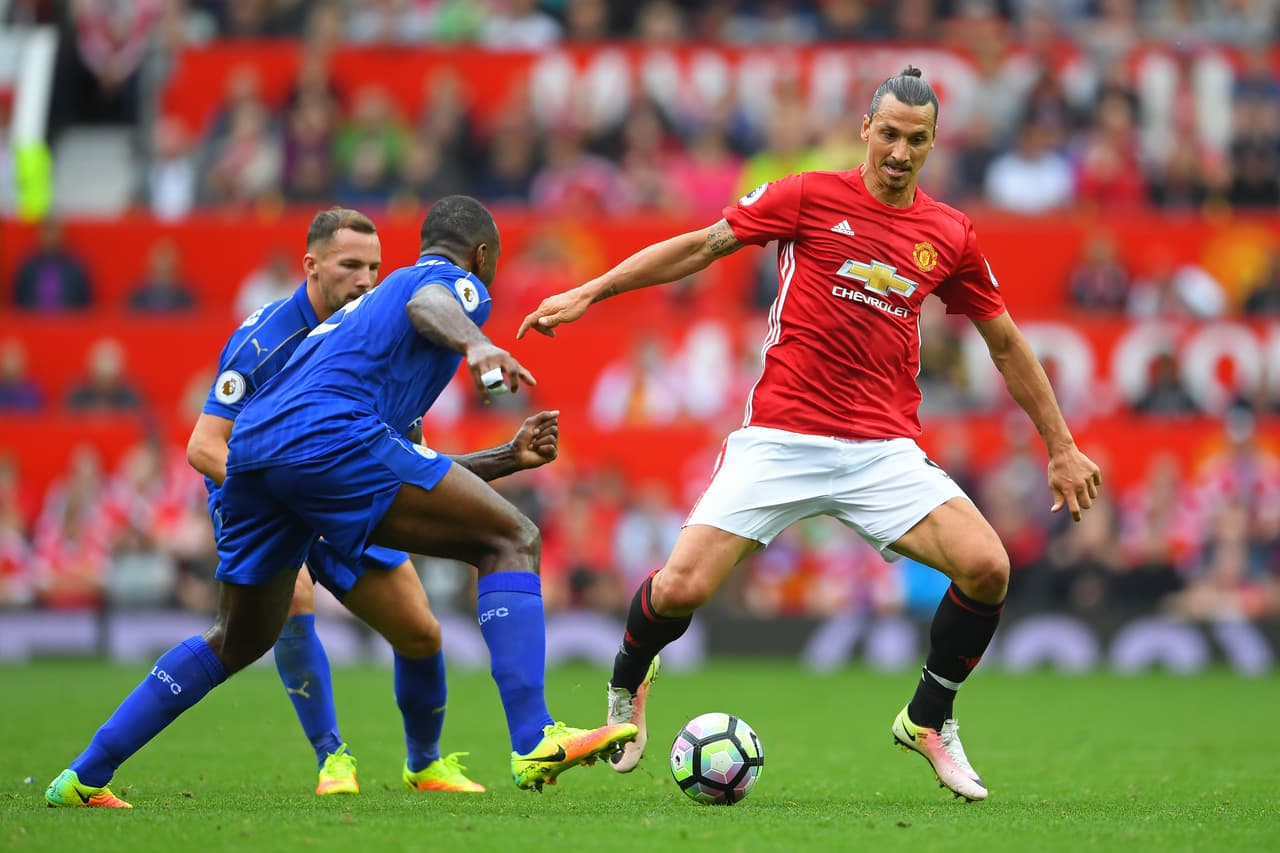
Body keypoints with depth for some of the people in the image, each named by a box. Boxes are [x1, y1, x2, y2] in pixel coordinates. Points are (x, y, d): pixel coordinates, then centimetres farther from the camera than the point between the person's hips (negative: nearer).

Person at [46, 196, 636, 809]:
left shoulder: (369, 303, 40)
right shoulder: (460, 283, 14)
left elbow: (411, 470, 43)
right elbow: (427, 306, -15)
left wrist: (509, 459, 41)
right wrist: (476, 344, -34)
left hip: (251, 450, 9)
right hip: (330, 435, -9)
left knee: (238, 642, 27)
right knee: (511, 540, -2)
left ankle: (83, 778, 26)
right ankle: (535, 744, -17)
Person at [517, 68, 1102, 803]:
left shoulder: (950, 237, 8)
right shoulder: (812, 197, 0)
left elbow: (1006, 343, 17)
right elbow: (704, 246, 6)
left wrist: (1061, 447, 17)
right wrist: (588, 293, 2)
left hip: (884, 451, 2)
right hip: (780, 438, -2)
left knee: (988, 567, -18)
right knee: (681, 588, -14)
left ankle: (930, 720, 8)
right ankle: (628, 683, 24)